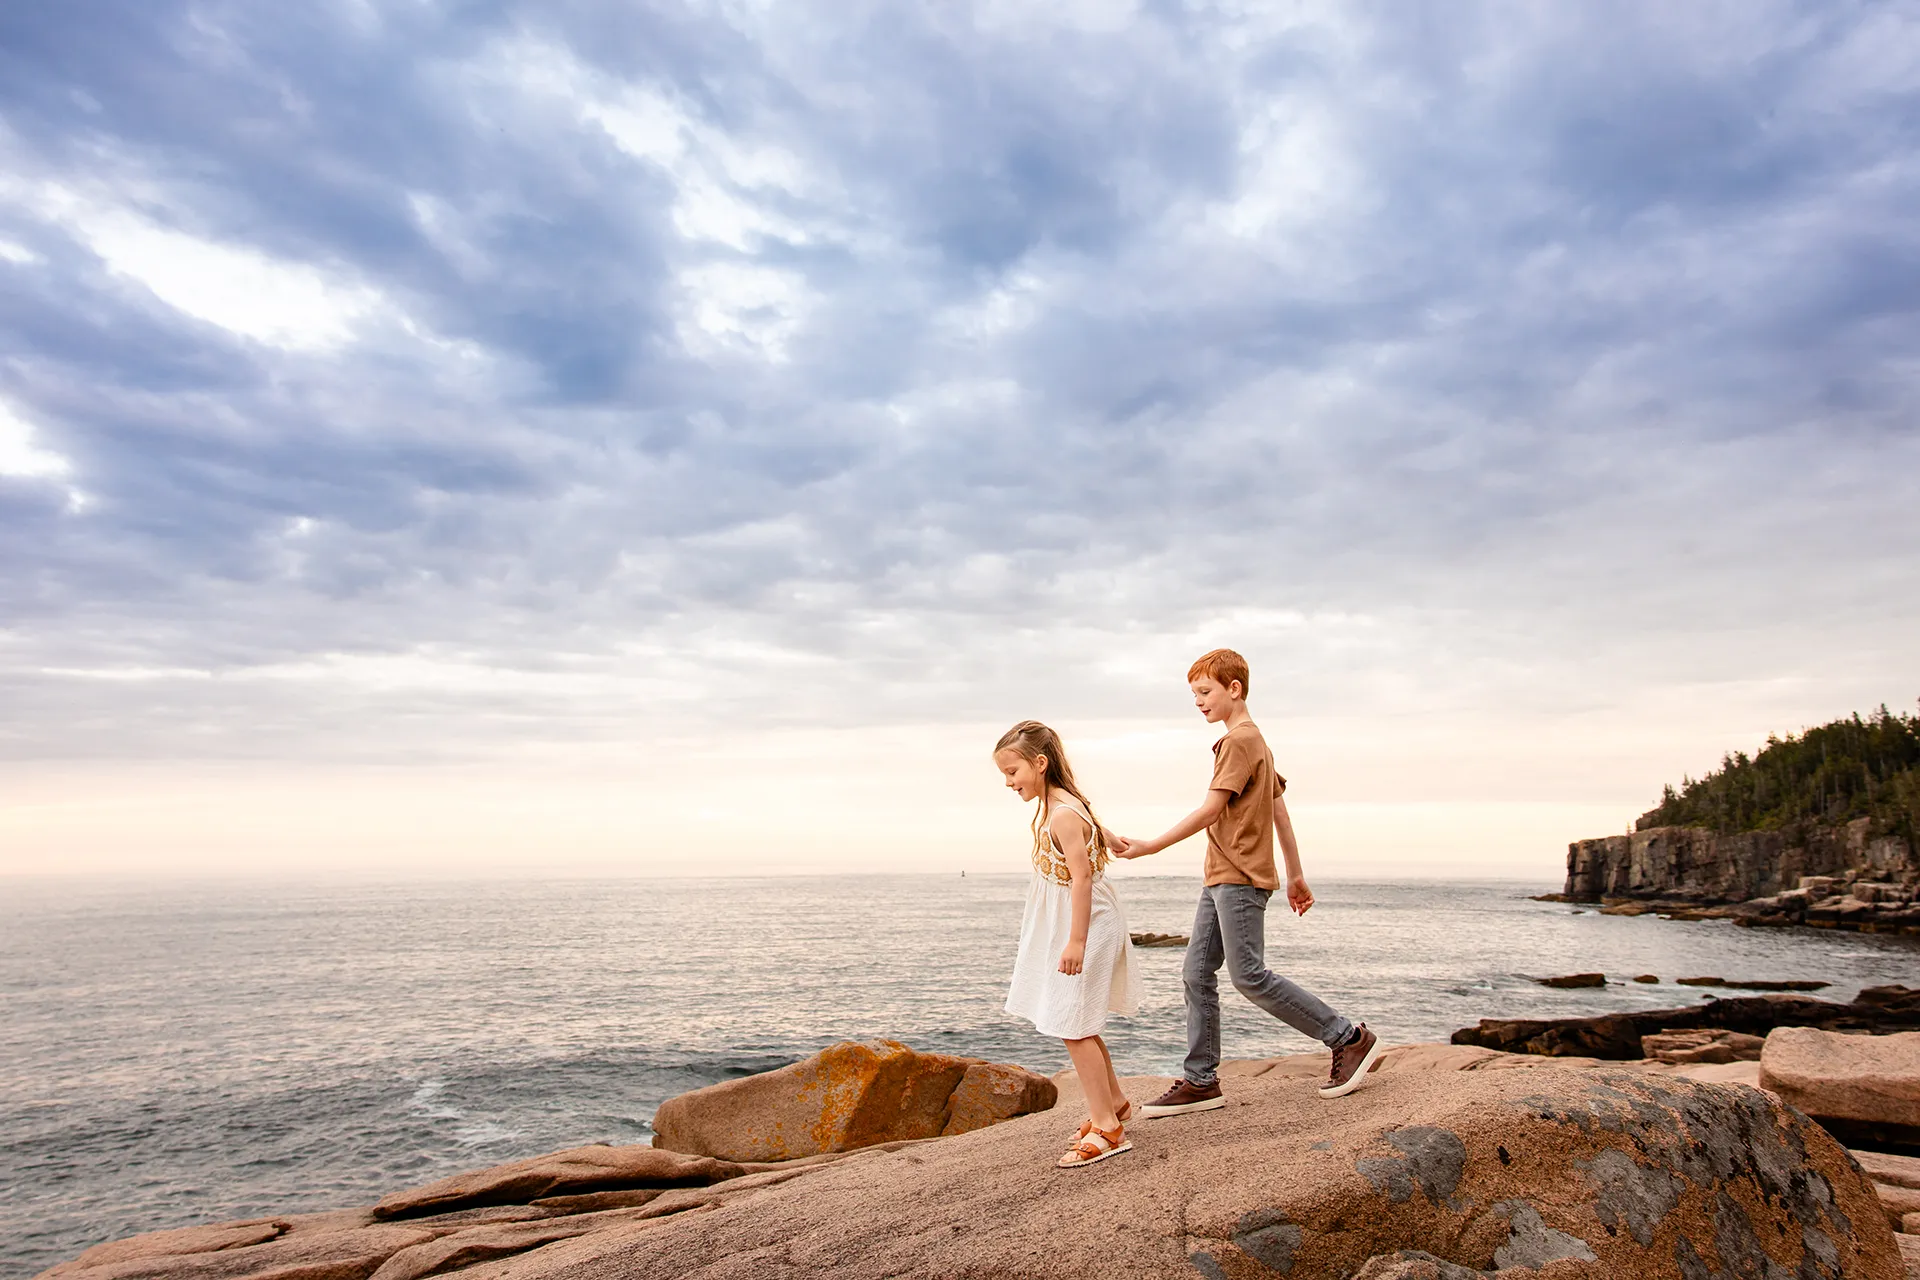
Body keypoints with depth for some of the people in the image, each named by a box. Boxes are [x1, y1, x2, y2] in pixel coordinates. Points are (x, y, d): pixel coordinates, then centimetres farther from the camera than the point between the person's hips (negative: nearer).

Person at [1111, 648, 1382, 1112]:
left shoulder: (1240, 739, -11)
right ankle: (1200, 1082, 8)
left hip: (1240, 878, -10)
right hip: (1221, 879, 10)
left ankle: (1351, 1039, 3)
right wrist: (1296, 875, 23)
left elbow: (1210, 811, -18)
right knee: (1197, 973, 5)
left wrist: (1150, 847, -19)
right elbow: (1280, 811, 22)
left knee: (1249, 976, -9)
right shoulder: (1254, 740, 21)